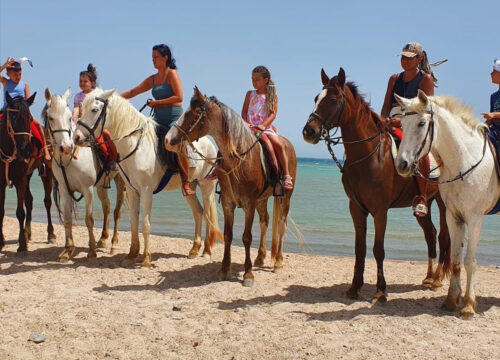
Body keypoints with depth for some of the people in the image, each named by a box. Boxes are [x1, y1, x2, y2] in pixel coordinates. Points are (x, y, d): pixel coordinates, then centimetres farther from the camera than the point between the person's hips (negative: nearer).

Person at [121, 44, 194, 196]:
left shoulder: (172, 74, -3)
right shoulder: (153, 79, 16)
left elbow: (179, 97, -13)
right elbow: (133, 92, 20)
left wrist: (157, 102, -12)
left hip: (175, 119, -7)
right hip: (158, 120, 7)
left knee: (179, 144, -26)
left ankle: (186, 184, -14)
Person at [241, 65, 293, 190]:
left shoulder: (272, 96, 7)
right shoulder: (250, 94, 12)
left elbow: (273, 113, -3)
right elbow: (244, 112, 8)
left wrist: (263, 125, -20)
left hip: (266, 127, -2)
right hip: (250, 128, 2)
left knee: (278, 144, -26)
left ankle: (286, 176, -22)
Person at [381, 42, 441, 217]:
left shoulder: (426, 79, 3)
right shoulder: (394, 79, 19)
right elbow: (386, 106, 15)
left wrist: (403, 120, -24)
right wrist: (385, 121, -8)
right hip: (394, 126, 6)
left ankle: (422, 198, -32)